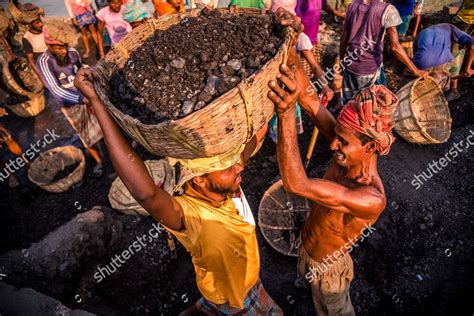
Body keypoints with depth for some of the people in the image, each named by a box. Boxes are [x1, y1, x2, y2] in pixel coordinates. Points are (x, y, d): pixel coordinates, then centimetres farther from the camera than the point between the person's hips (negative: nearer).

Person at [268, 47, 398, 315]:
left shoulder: (372, 200, -42)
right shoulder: (351, 156, -22)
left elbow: (296, 184, -54)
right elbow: (310, 100, -28)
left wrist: (286, 114, -63)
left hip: (327, 267, -5)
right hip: (307, 250, 6)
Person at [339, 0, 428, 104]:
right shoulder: (387, 10, -14)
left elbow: (343, 39, 4)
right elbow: (395, 47, -22)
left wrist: (342, 61, 19)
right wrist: (416, 71, -16)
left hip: (350, 66, 5)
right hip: (371, 69, -4)